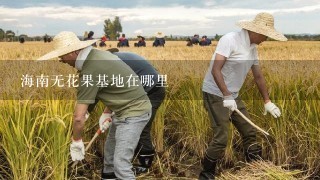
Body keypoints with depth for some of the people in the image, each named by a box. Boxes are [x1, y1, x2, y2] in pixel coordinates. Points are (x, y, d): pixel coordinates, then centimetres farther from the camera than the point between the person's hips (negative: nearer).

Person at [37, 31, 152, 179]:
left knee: (121, 163, -12)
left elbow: (79, 118, -22)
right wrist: (107, 112, 17)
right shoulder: (98, 54, 4)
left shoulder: (90, 72, -25)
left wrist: (76, 142, -7)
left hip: (133, 112, -11)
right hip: (127, 107, 11)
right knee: (110, 149, 25)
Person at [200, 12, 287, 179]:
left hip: (233, 96, 9)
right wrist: (226, 96, -31)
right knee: (221, 138, -11)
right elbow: (215, 70, -25)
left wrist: (267, 101, 18)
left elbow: (258, 76, 16)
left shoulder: (253, 48, 8)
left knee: (249, 132, 11)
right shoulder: (229, 40, -18)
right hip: (215, 95, -8)